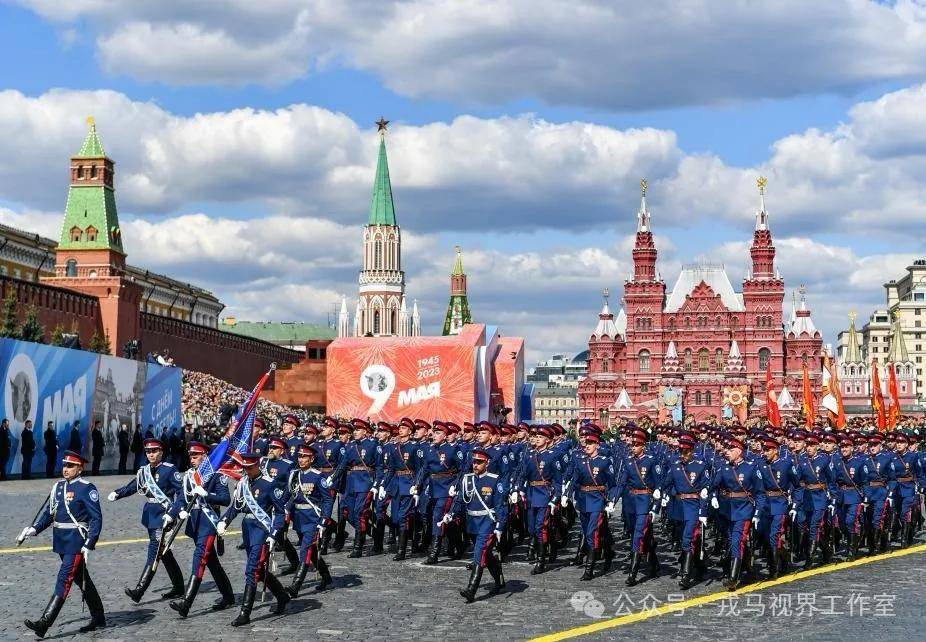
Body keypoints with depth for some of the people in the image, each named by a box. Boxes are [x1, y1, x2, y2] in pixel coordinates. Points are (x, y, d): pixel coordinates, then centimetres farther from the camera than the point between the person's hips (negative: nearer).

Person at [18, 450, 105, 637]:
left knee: (64, 580, -11)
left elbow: (96, 519, -13)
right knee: (81, 579, 16)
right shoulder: (58, 486, 10)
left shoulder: (87, 489, -11)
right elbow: (48, 512, 12)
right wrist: (33, 529, -4)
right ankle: (98, 618, 27)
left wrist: (88, 545, -18)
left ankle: (45, 623, -16)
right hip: (61, 542, 8)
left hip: (77, 543, -8)